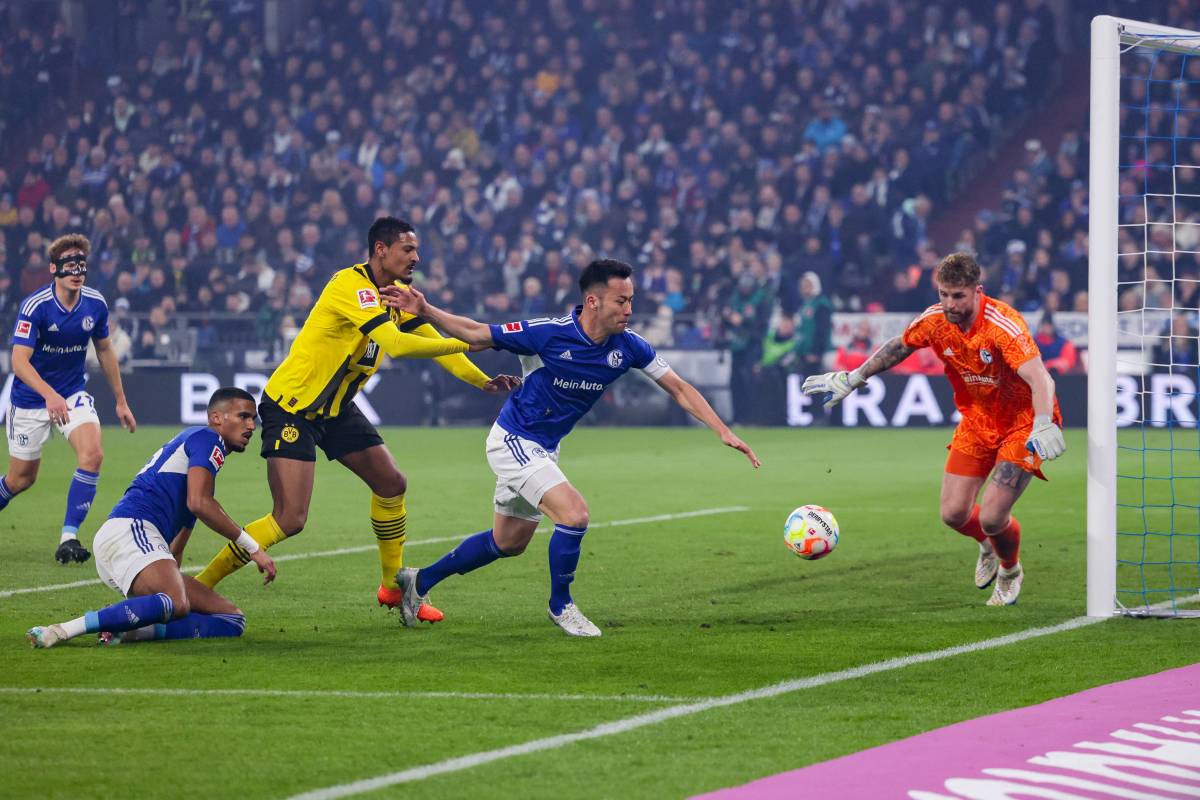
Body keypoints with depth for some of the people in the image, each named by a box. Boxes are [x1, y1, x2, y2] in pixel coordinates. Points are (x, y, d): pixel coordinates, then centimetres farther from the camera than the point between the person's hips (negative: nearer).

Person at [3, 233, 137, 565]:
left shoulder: (96, 304, -8)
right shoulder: (35, 306, -22)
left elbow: (105, 350, 9)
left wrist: (121, 401, 13)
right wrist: (50, 395, -44)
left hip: (73, 394, 3)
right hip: (31, 398, -3)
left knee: (92, 454, -21)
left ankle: (69, 537, -16)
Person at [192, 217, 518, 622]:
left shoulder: (397, 295, 5)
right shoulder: (352, 286, -25)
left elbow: (433, 340, 6)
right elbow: (397, 345, -35)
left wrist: (483, 381, -8)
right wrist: (464, 344, -28)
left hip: (336, 409, 9)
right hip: (291, 404, -9)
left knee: (392, 485, 10)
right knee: (290, 520, -16)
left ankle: (394, 586, 26)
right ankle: (198, 587, -8)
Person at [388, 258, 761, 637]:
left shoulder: (627, 347, -11)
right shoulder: (549, 334, -26)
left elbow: (678, 388, -2)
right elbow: (476, 334, -16)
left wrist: (723, 431, -10)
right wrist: (425, 311, -29)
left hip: (544, 449, 8)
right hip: (513, 441, -8)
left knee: (509, 542, 19)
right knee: (574, 513, -22)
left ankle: (420, 581, 35)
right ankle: (560, 605, 0)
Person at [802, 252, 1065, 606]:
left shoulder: (1004, 325, -30)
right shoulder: (935, 321, -12)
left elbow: (1040, 379, -41)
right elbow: (897, 347, 9)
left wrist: (1044, 426, -57)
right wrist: (852, 379, 12)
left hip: (1023, 422, -5)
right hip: (977, 419, 5)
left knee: (991, 517, -14)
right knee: (954, 513, -1)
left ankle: (1010, 571, 22)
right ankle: (988, 547, 37)